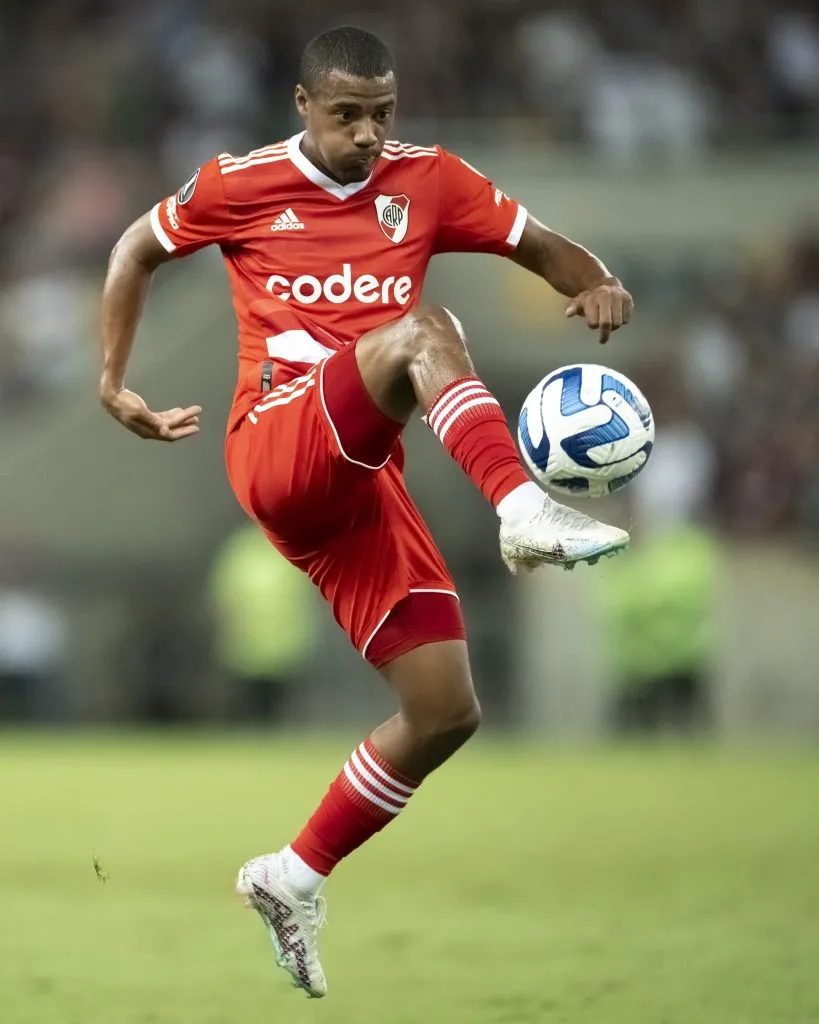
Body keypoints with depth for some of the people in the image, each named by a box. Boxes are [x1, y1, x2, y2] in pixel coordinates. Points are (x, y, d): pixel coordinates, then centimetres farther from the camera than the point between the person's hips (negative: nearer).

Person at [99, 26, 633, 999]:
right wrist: (113, 384, 13)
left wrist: (597, 285, -9)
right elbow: (138, 249, 19)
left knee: (446, 711, -3)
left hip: (360, 479, 5)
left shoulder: (426, 181, 11)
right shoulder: (241, 186, 5)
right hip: (276, 444, -5)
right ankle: (524, 510, -56)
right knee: (419, 328, -32)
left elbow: (540, 245, 14)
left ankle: (294, 879, 14)